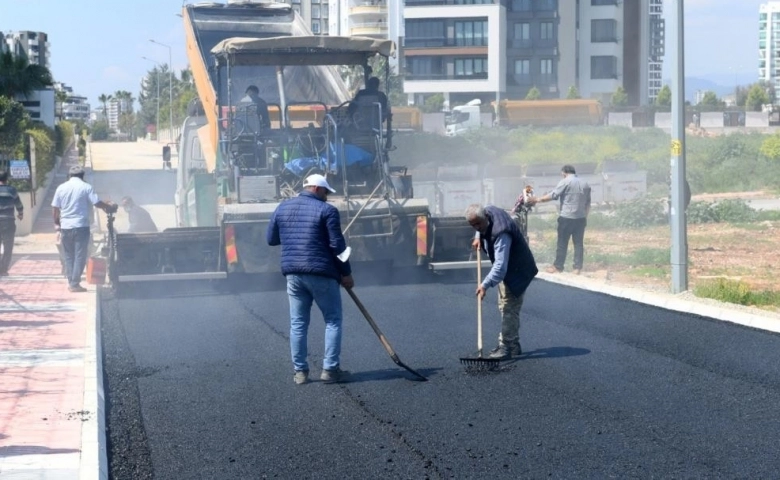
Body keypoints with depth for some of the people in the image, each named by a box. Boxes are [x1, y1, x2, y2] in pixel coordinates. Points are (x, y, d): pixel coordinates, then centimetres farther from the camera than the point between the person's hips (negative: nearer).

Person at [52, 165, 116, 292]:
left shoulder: (61, 188, 6)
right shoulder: (86, 187, -3)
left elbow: (56, 208, 8)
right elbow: (97, 203, -7)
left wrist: (56, 223, 22)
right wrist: (110, 207, 11)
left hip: (65, 227, 3)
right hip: (81, 226, -3)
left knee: (68, 256, 14)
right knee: (80, 256, 1)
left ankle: (71, 282, 15)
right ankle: (75, 284, -2)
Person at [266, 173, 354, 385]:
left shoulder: (282, 208, 9)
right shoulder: (327, 210, -6)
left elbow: (271, 239, 16)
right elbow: (337, 245, -8)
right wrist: (346, 274, -1)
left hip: (293, 273, 5)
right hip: (321, 273, -5)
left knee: (298, 323, 9)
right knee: (333, 320, 6)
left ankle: (300, 371, 9)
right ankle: (330, 369, 2)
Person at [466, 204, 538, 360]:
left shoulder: (501, 233, -36)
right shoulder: (488, 211, -9)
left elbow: (500, 265, -42)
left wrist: (485, 284, -47)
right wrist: (478, 237, 5)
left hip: (517, 271, -11)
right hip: (507, 270, 11)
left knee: (509, 308, -13)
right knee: (505, 307, 16)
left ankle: (507, 347, -10)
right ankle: (512, 345, 24)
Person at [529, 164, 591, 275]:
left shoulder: (565, 182, -9)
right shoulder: (585, 184, 11)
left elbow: (553, 195, -13)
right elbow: (588, 204, 15)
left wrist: (537, 200, -6)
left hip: (566, 217, -5)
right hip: (581, 218, 5)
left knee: (562, 243, 3)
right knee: (578, 243, 8)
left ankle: (558, 266, 9)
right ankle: (578, 268, 8)